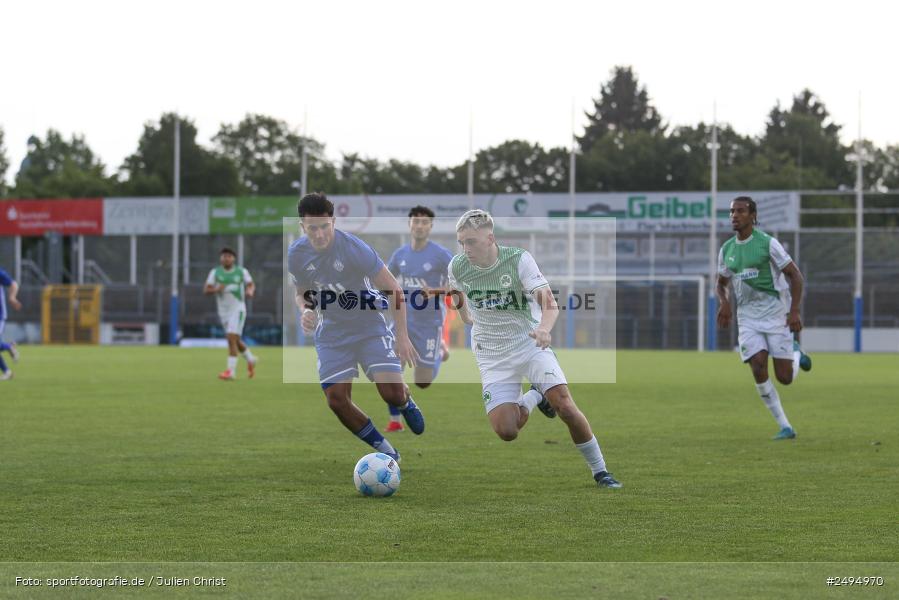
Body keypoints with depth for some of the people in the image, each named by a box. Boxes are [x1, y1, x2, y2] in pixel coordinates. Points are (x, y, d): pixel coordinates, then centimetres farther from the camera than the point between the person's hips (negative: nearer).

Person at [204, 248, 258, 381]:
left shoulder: (242, 271, -2)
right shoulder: (215, 272, 1)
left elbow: (251, 285, 8)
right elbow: (206, 290, -3)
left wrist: (250, 291, -15)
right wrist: (216, 289, -24)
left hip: (237, 309, -4)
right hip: (223, 310, 4)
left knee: (232, 338, -18)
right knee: (236, 341, 15)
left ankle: (231, 372, -20)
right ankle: (250, 360, 42)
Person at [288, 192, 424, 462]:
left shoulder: (354, 248, -23)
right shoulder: (296, 254, -8)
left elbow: (393, 290, -17)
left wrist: (402, 337, -20)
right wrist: (306, 311, -12)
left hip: (370, 328, -4)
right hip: (332, 335, 4)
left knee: (393, 392, -17)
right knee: (337, 399, -9)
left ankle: (406, 404, 24)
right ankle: (383, 448, 13)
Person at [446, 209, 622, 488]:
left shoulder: (519, 259, -17)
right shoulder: (457, 267, -8)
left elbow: (550, 304, -27)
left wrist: (543, 328, -42)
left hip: (530, 343, -2)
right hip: (492, 356, 2)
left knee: (564, 406, -21)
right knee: (506, 432, -13)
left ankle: (599, 470, -1)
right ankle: (534, 397, 22)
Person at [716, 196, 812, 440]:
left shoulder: (768, 243, -9)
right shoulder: (726, 250, 6)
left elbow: (795, 276, -6)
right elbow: (721, 284, 20)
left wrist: (794, 312, -16)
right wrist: (724, 303, -3)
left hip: (775, 312, -4)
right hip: (747, 317, 4)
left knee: (784, 378, -6)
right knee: (759, 369, -14)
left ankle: (796, 354, 31)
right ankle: (785, 427, -4)